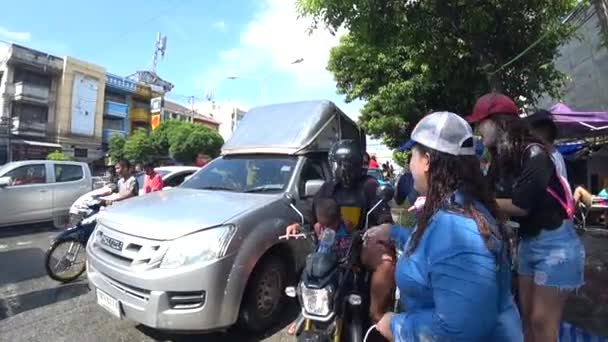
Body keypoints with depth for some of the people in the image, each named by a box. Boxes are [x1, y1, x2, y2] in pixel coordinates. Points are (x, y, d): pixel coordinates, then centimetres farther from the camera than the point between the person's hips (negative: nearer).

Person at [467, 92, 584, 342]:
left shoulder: (534, 154, -19)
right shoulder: (502, 158, 3)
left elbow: (520, 206, -22)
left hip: (554, 244, -7)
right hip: (527, 243, 7)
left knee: (542, 322, 2)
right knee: (527, 317, 15)